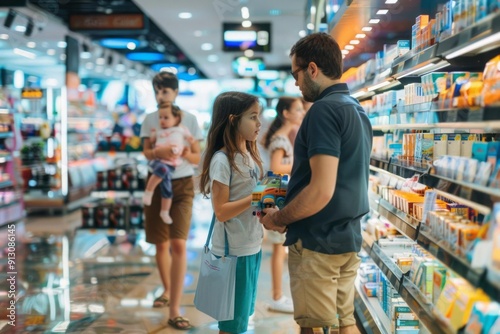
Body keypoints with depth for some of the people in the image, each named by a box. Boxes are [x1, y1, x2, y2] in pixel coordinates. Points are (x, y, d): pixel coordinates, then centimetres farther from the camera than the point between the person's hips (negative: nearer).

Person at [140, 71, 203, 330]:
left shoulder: (190, 119, -1)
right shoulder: (150, 119, 4)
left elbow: (198, 157, 0)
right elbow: (146, 152, -3)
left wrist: (187, 155, -23)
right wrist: (159, 151, -25)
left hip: (182, 185, -2)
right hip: (157, 183, 2)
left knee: (178, 244, -13)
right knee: (161, 244, 10)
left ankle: (175, 311, -12)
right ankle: (167, 291, 36)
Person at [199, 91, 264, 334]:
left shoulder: (249, 155, 9)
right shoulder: (222, 160, -17)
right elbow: (221, 211, -20)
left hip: (252, 246, 8)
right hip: (233, 250, -8)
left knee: (242, 314, 18)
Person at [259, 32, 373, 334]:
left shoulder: (324, 109, -17)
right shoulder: (359, 111, 12)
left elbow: (321, 191, -25)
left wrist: (279, 218, -9)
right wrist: (289, 207, 20)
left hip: (317, 241, -9)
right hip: (348, 237, 9)